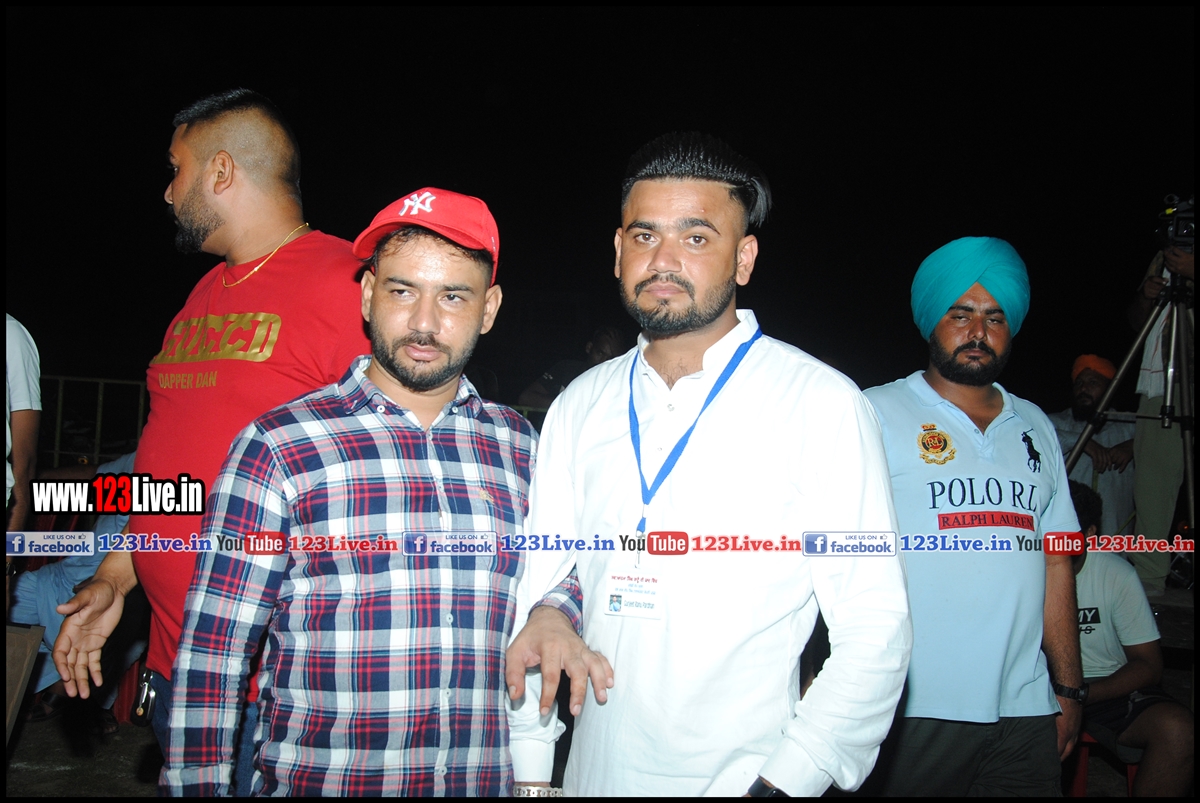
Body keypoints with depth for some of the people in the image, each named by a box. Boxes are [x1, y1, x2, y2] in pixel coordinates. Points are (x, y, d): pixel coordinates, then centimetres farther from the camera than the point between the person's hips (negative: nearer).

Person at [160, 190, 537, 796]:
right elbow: (212, 652, -7)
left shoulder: (519, 446, 1)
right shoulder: (278, 447, -10)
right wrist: (198, 787, -10)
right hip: (316, 780, -3)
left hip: (487, 780, 4)